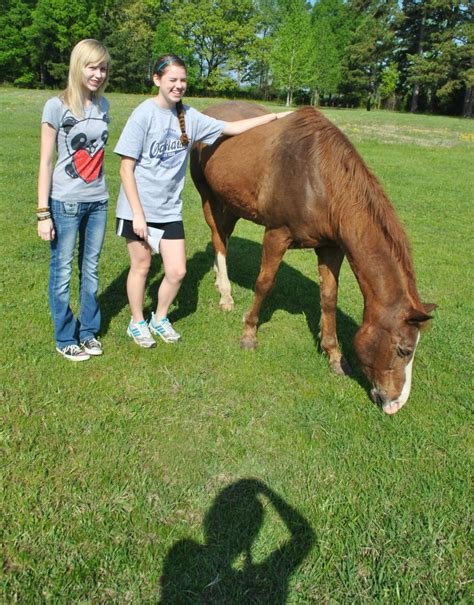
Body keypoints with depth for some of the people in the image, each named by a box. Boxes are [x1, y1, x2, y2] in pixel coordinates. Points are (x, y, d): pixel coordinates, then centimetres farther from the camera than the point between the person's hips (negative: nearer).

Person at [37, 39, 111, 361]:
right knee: (62, 273, 5)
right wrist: (43, 213, -11)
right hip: (65, 204, -4)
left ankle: (89, 331, 30)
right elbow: (46, 163, -8)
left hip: (98, 201, 5)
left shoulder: (103, 105, 6)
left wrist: (102, 195, 11)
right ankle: (65, 339, 21)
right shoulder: (57, 106, -8)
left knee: (91, 269, 14)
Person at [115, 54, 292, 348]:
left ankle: (160, 318, 31)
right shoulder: (144, 114, -13)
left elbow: (230, 128, 10)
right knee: (141, 266, 9)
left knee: (177, 271, 5)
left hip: (170, 209, 5)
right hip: (138, 208, -4)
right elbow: (126, 168, -13)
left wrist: (275, 117, 7)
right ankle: (137, 322, 32)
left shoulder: (189, 116, 1)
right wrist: (138, 214, -17)